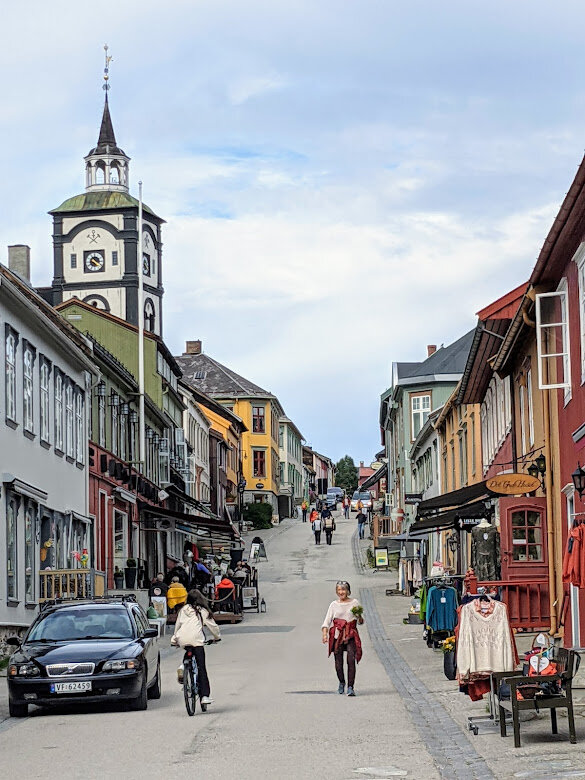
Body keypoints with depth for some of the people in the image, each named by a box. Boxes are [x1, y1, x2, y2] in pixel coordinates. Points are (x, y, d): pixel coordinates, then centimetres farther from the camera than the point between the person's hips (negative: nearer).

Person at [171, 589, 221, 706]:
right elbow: (212, 625, 17)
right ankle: (205, 695, -10)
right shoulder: (203, 611, 12)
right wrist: (217, 637, 34)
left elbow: (177, 625, 24)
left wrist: (174, 640, 35)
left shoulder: (183, 610, 20)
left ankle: (183, 667, 2)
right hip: (196, 639, -3)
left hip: (182, 639, 3)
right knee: (201, 668, -2)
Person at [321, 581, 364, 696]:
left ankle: (350, 687, -12)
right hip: (337, 635, 1)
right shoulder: (334, 605, 9)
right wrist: (324, 634, -10)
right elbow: (327, 621, 5)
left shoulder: (354, 602, 9)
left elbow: (360, 621, 13)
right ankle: (341, 683, 28)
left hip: (351, 635, -1)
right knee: (338, 662, 3)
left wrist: (359, 617, -11)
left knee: (351, 660, -14)